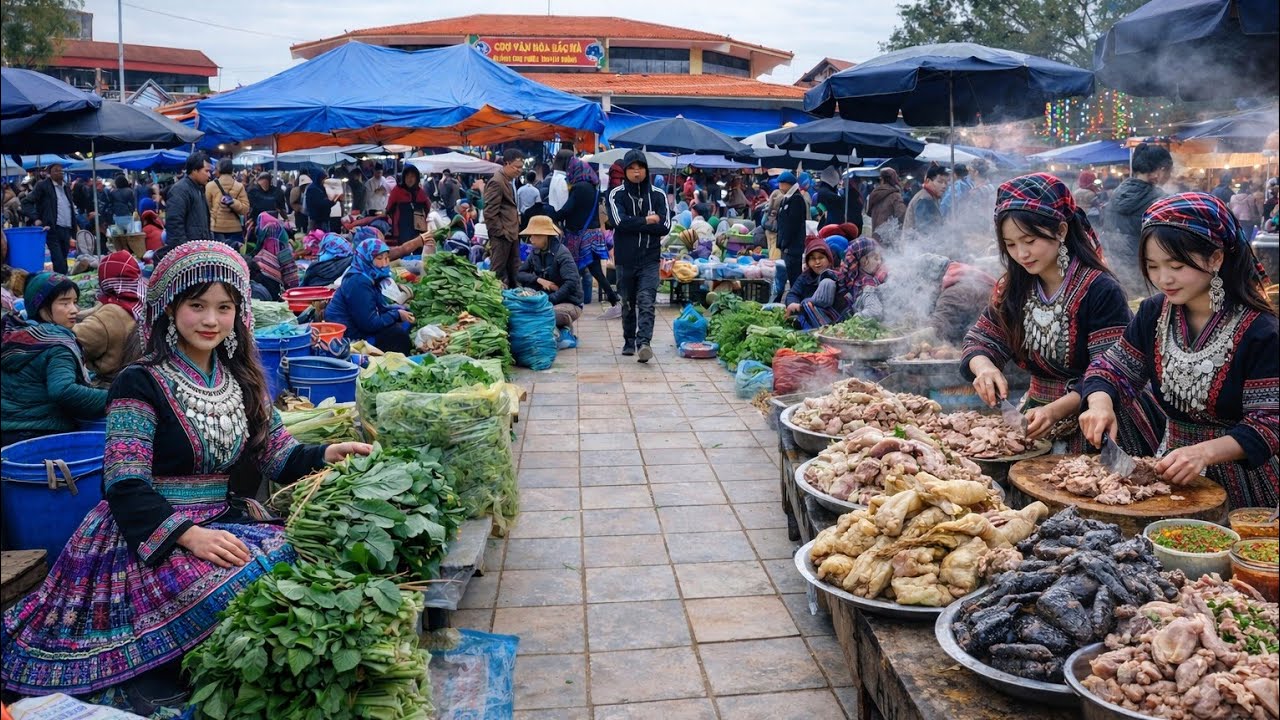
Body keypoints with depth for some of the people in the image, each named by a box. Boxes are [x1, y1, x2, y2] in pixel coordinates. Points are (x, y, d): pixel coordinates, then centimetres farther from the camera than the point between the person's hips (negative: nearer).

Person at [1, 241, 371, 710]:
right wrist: (188, 535, -28)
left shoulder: (241, 380, 12)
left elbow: (275, 453, 10)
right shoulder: (140, 384, -7)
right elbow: (125, 486, -14)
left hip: (230, 522, 6)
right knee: (221, 586, -36)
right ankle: (152, 671, -8)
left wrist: (326, 455, -11)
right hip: (152, 535, -6)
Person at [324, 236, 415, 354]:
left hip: (356, 326, 10)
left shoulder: (371, 277, 3)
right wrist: (397, 314, -15)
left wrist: (399, 310, -8)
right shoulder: (358, 283, -25)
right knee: (397, 334, -15)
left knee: (405, 323, 9)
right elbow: (370, 324, -26)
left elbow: (380, 307, 10)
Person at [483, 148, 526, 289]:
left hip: (512, 233, 9)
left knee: (514, 270, 16)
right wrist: (500, 232, -17)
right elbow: (490, 213, -19)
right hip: (502, 235, -9)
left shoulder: (511, 180, 12)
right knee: (499, 271, 0)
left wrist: (517, 228, 13)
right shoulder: (497, 182, -17)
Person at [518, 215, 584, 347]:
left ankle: (565, 330, -1)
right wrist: (539, 280, -14)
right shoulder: (536, 252, 5)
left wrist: (549, 299, -31)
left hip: (570, 303, -8)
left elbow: (571, 283, -26)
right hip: (546, 300, 8)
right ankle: (561, 331, 1)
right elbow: (521, 273, 5)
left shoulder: (561, 253, -17)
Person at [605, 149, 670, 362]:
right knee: (628, 303, 12)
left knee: (646, 302, -14)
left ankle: (643, 343, -23)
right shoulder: (616, 195, 2)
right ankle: (629, 342, 25)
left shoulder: (658, 195, 5)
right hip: (625, 259, 1)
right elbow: (620, 222, -14)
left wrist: (634, 224, -9)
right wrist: (647, 221, -8)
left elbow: (665, 226, -6)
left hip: (650, 258, -1)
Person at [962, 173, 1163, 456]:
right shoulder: (1013, 288, 4)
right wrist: (984, 368, -22)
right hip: (1041, 414, 5)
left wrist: (1056, 410, -35)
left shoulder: (1100, 290, -14)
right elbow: (980, 340, 3)